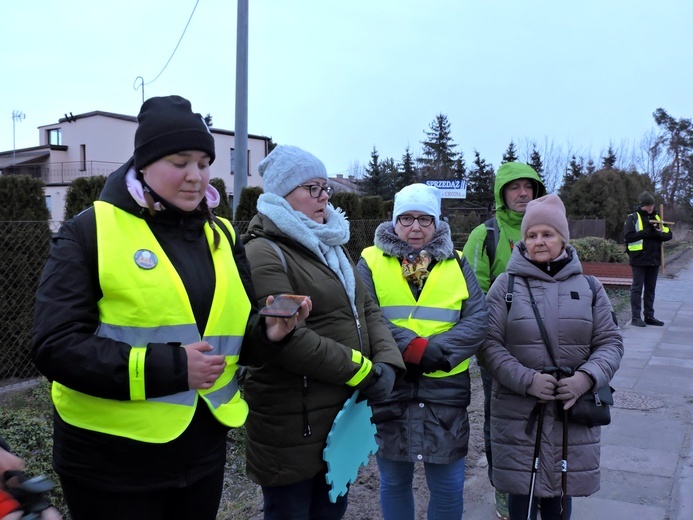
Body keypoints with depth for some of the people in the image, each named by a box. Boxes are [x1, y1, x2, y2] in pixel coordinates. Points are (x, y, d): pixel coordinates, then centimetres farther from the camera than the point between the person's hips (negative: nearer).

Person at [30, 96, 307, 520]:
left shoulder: (221, 234, 7)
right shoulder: (90, 231, -9)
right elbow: (56, 345, -16)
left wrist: (267, 331, -11)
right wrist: (168, 368, -23)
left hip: (203, 447, 5)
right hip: (112, 457, -5)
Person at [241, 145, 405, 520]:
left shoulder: (329, 247, 13)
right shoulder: (265, 254, -16)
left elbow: (367, 309, 10)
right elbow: (289, 339, -25)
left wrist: (387, 362, -8)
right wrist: (364, 372, -18)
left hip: (343, 413, 8)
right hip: (294, 424, -8)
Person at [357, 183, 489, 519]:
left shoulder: (455, 264, 7)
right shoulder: (372, 261, 2)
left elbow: (479, 319, -4)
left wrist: (435, 350, -18)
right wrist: (411, 347, -22)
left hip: (445, 390, 1)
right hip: (388, 387, -1)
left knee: (448, 485, 10)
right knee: (394, 481, 15)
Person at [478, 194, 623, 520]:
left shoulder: (588, 287, 6)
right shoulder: (507, 285, -1)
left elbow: (610, 342, 6)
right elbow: (488, 343, -6)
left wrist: (588, 376, -12)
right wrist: (526, 380, -17)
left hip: (573, 410, 2)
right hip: (518, 411, -2)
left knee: (560, 493, 13)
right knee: (522, 492, 8)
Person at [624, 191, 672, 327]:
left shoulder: (657, 217, 13)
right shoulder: (633, 218, -3)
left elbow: (668, 234, 7)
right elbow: (628, 236, -14)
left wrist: (657, 234, -13)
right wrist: (646, 232, -19)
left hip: (654, 259, 6)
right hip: (639, 259, -5)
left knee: (650, 289, 10)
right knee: (637, 288, -2)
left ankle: (649, 316, 17)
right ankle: (636, 317, 1)